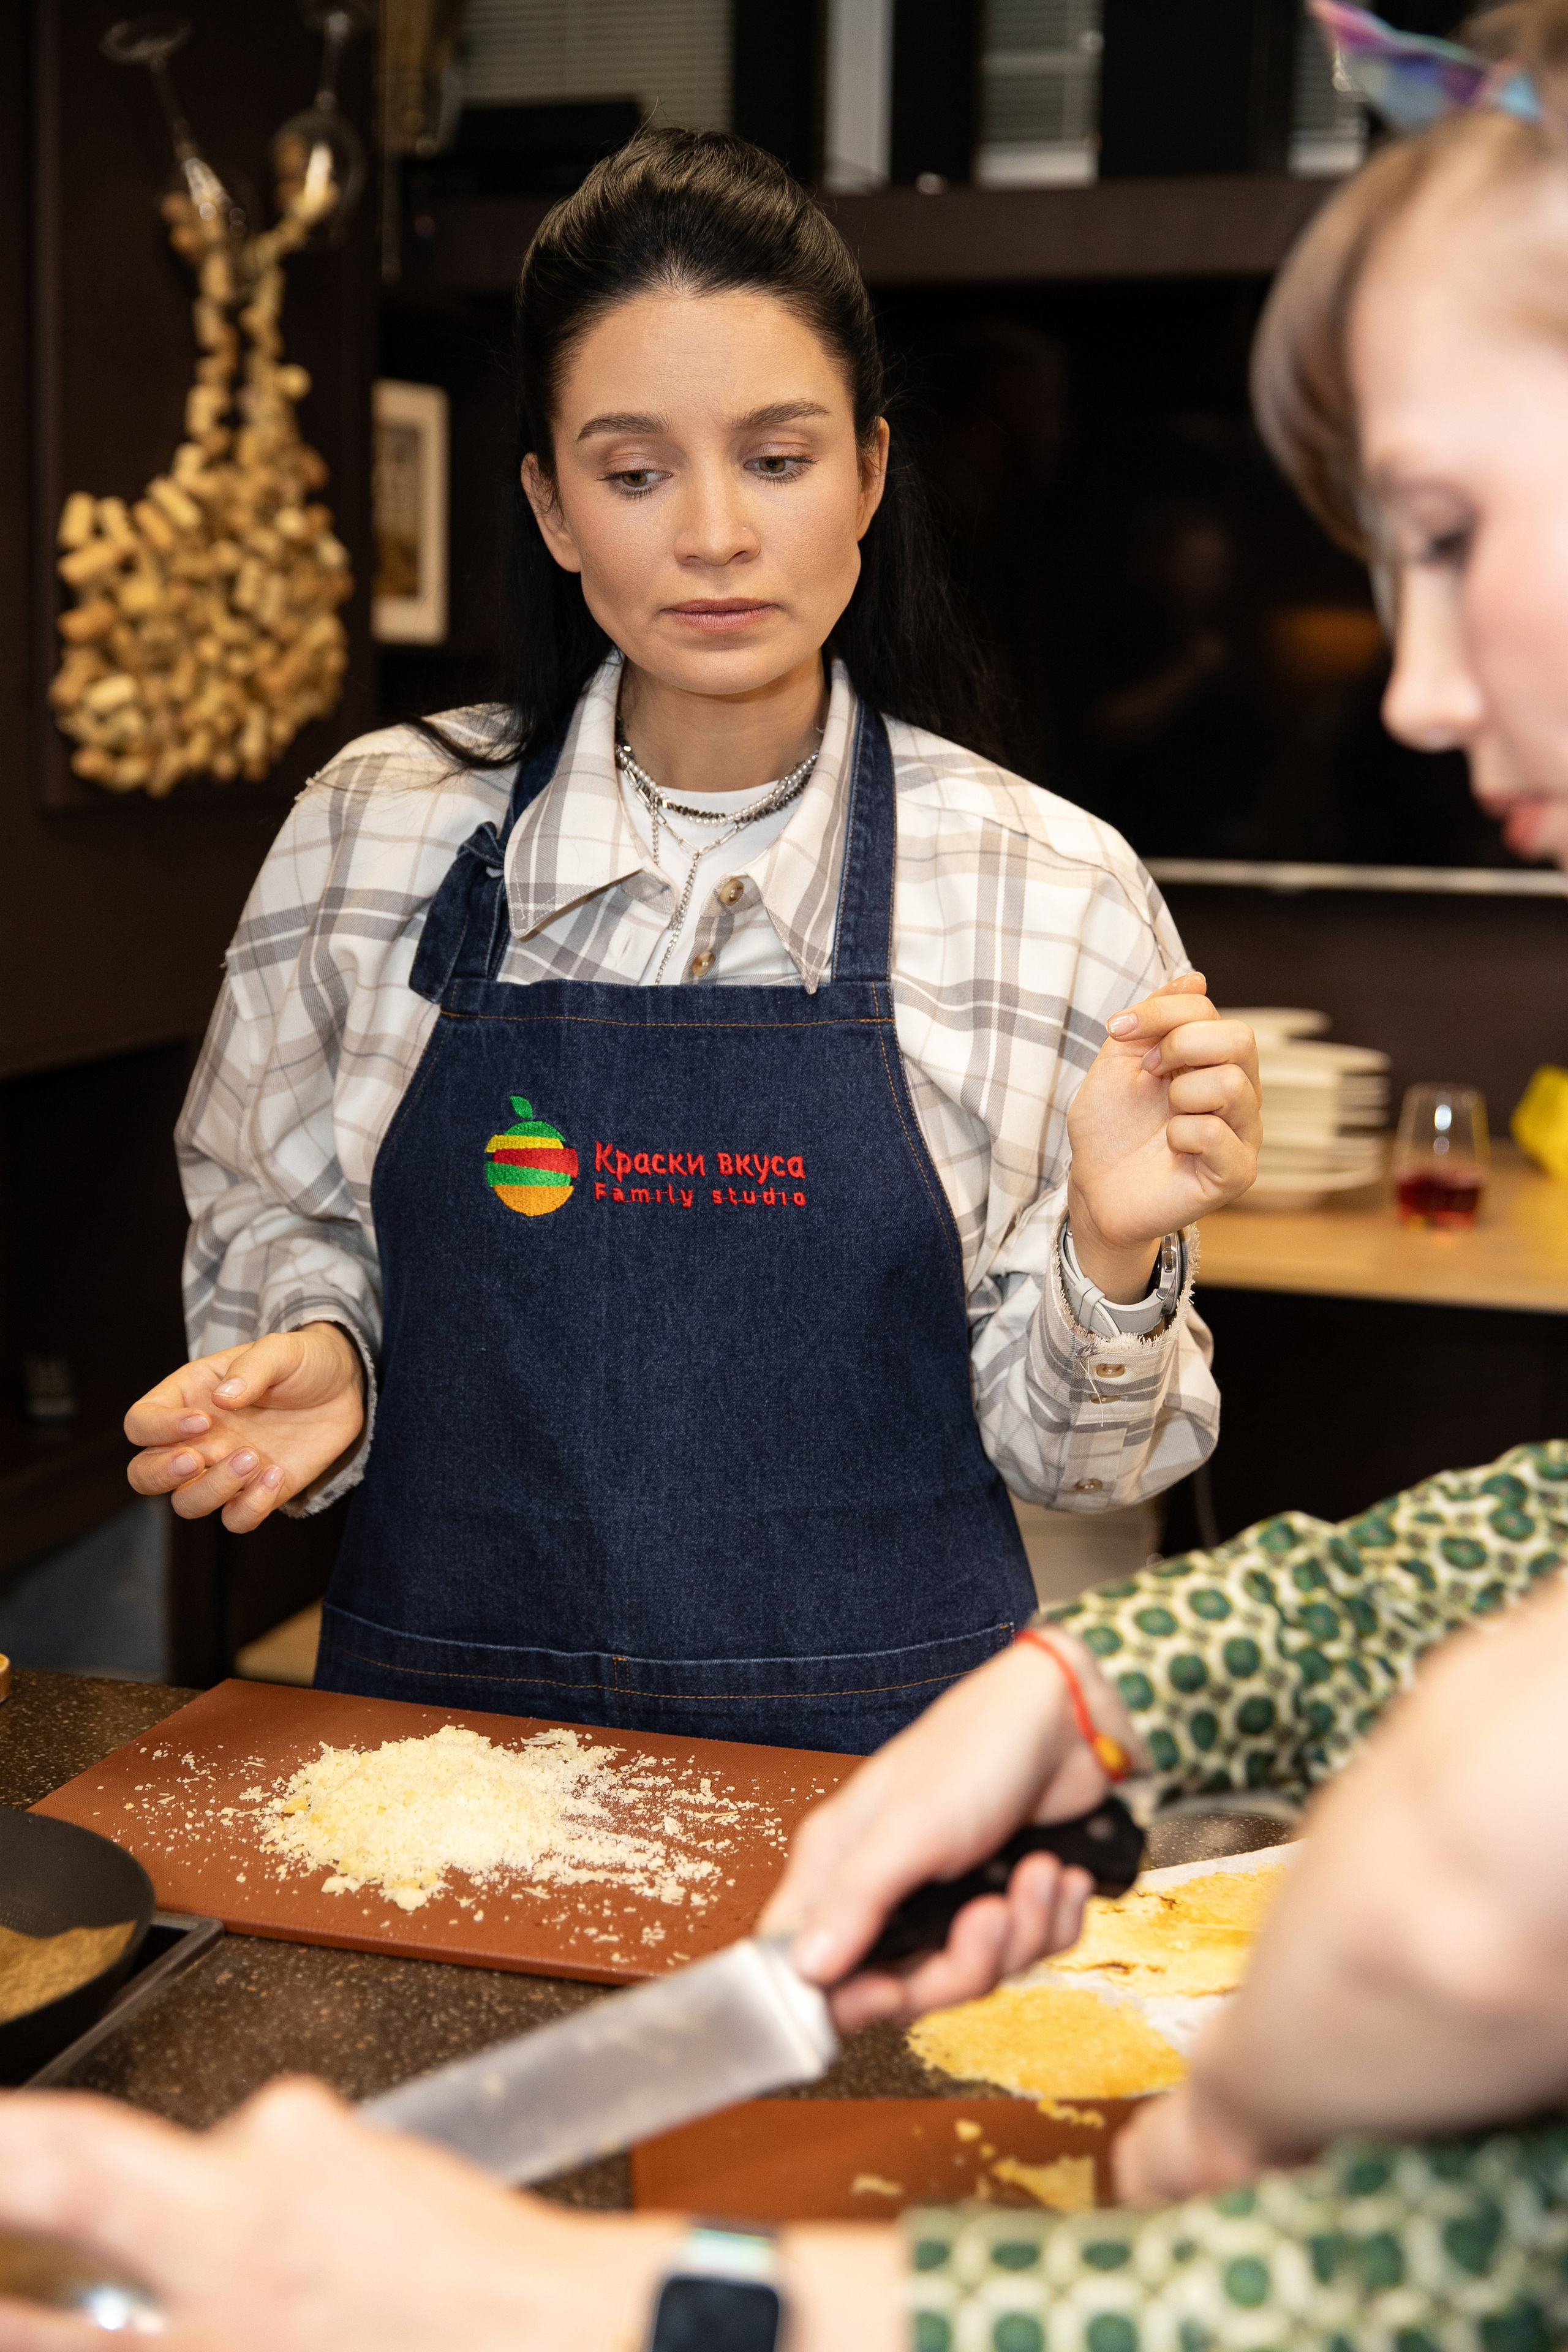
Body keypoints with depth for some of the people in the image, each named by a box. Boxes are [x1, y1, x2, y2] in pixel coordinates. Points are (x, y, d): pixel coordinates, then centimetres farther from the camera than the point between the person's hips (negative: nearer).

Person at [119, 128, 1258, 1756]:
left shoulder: (1055, 893, -5)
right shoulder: (375, 833, -2)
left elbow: (1058, 1452, 0)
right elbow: (272, 1225, 11)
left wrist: (1110, 1255, -18)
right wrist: (315, 1365, -7)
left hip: (870, 1750, 0)